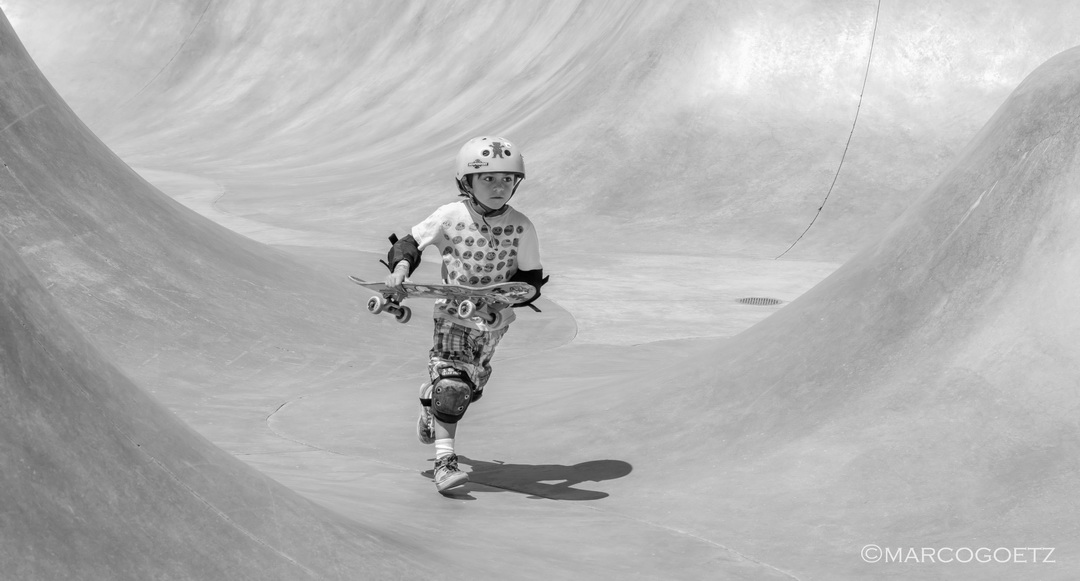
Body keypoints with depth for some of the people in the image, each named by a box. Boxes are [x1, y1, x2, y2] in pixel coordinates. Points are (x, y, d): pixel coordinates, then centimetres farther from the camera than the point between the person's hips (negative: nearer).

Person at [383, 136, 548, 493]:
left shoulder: (521, 228, -10)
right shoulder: (450, 217, -13)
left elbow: (532, 278, -3)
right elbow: (412, 242, -1)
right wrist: (401, 264, -22)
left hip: (494, 320, 3)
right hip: (452, 314, -3)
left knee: (470, 388, 18)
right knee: (451, 386, -15)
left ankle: (430, 406, 50)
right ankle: (444, 462, -11)